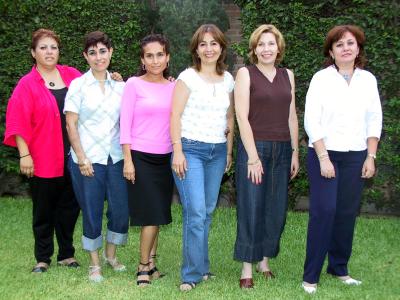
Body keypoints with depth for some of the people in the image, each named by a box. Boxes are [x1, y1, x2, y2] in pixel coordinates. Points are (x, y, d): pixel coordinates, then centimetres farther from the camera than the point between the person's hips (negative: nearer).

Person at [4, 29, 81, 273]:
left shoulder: (72, 75, 6)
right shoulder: (27, 84, -3)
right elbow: (18, 122, -6)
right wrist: (24, 154, -11)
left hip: (71, 156, 3)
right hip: (42, 158, -3)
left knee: (69, 206, 11)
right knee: (44, 210, 8)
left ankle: (67, 254, 25)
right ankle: (43, 259, 21)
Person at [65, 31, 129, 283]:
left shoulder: (120, 86, 7)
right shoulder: (78, 85, -2)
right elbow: (71, 124, -5)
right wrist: (81, 158, -10)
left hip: (116, 157, 3)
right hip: (88, 159, -3)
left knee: (121, 209, 5)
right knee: (92, 212, 5)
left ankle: (111, 255, 29)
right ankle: (95, 263, 22)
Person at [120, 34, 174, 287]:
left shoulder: (173, 86, 7)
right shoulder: (134, 84, -4)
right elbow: (125, 123, -6)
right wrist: (128, 160, -10)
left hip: (165, 157, 4)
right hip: (141, 157, -4)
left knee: (158, 214, 8)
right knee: (152, 214, -4)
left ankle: (151, 262, 20)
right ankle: (144, 266, 10)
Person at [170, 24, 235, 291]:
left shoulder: (228, 79, 10)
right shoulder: (188, 77, -4)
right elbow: (175, 116, -7)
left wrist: (230, 151, 13)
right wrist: (178, 151, -13)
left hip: (218, 152, 5)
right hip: (191, 149, -5)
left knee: (207, 212, 9)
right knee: (196, 213, -10)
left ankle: (200, 266, 21)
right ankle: (193, 273, 1)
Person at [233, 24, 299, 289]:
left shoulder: (287, 75, 11)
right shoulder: (245, 74, -3)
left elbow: (292, 116, 13)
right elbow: (242, 116, -9)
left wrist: (295, 152, 9)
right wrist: (253, 156, -14)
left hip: (282, 150, 5)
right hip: (254, 148, -4)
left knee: (276, 210, 8)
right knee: (251, 209, -1)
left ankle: (265, 261, 24)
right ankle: (247, 269, 10)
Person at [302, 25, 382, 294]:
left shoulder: (368, 80, 7)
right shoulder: (321, 78, -4)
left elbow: (374, 121, 9)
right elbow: (311, 121, -8)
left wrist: (371, 156, 2)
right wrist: (323, 158, -12)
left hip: (356, 157, 4)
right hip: (324, 154, -3)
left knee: (348, 213, 6)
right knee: (324, 211, -9)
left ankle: (339, 268, 22)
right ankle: (311, 276, 1)